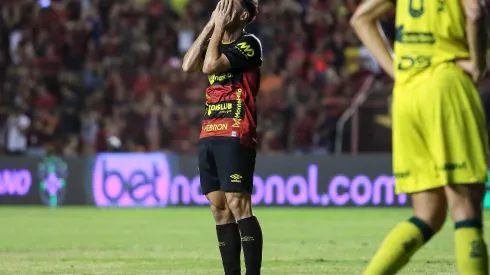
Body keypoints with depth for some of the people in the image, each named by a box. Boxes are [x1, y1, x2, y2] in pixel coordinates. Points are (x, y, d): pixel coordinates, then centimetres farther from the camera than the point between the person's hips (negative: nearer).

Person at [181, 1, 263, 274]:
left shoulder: (249, 43, -5)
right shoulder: (217, 42, 19)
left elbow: (210, 65, -16)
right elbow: (189, 65, 4)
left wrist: (219, 27, -7)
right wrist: (210, 26, 4)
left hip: (235, 136, -8)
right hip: (209, 135, 8)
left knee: (238, 205, -14)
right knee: (219, 209, 4)